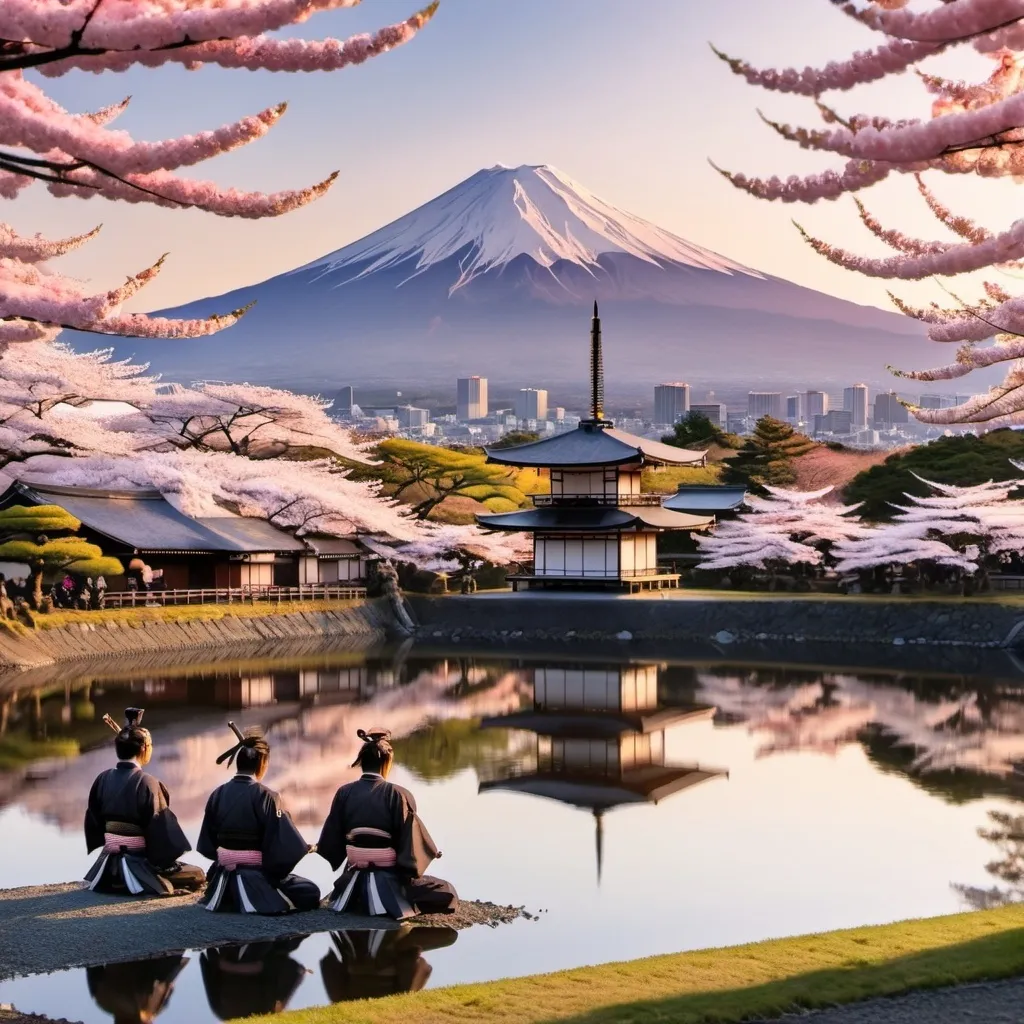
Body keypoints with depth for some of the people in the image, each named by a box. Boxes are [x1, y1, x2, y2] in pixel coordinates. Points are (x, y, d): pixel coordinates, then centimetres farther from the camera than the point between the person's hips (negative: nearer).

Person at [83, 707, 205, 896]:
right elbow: (161, 829, -18)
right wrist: (166, 862, -7)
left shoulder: (103, 779, -1)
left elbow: (93, 821, 8)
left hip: (109, 864, 7)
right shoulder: (146, 782, -19)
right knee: (197, 875, 6)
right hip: (140, 862, -7)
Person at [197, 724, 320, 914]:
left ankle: (231, 896, 15)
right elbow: (288, 845, -16)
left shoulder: (218, 795, -3)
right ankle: (267, 899, -6)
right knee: (310, 894, 5)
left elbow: (206, 844, 4)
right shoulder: (265, 796, -17)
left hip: (224, 877, 7)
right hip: (257, 876, -7)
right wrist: (307, 848, 4)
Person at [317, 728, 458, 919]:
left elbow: (332, 838, 6)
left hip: (355, 881, 6)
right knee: (446, 894, 8)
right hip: (389, 880, -6)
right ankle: (399, 904, -7)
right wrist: (432, 852, 7)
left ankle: (360, 901, 15)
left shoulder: (344, 793, -2)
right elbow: (412, 841, -11)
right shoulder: (398, 795, -14)